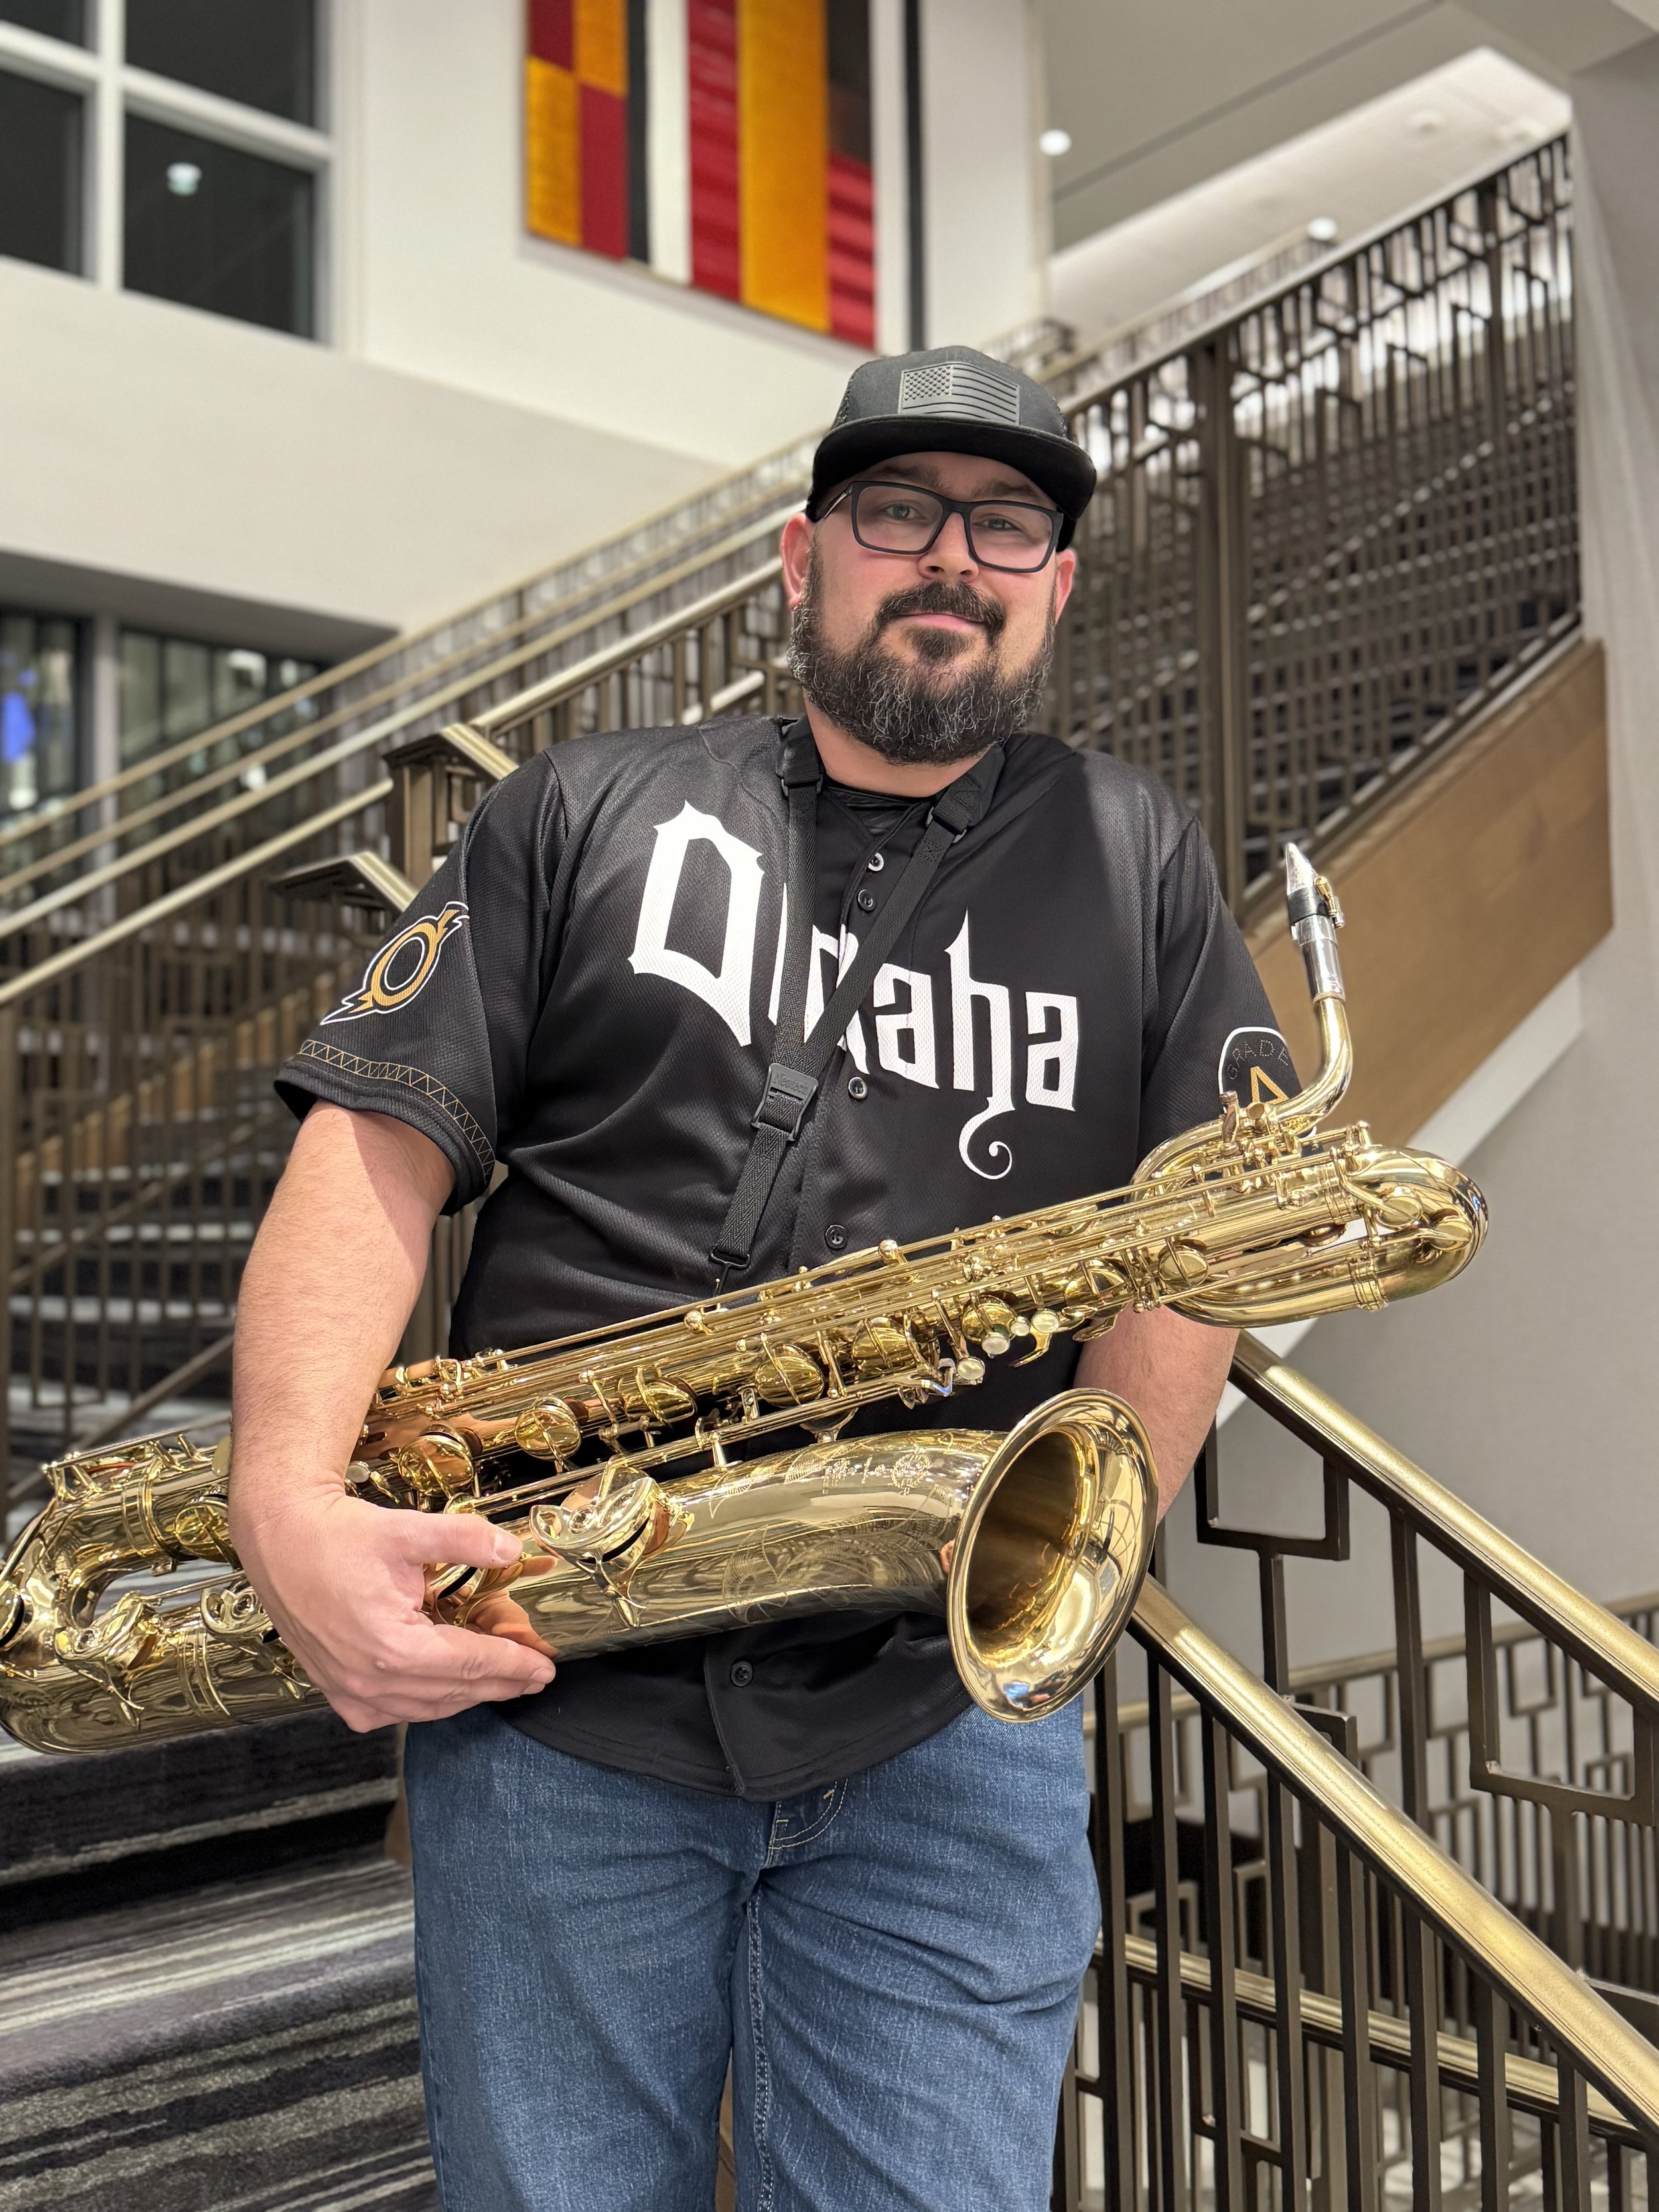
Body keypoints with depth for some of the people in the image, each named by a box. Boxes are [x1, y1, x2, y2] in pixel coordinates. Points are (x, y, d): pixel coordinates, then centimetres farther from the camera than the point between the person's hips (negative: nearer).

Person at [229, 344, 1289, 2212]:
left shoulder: (1136, 861, 13)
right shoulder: (581, 817, 10)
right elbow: (380, 1140, 1)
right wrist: (292, 1501, -14)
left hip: (946, 1721, 1)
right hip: (544, 1693, 0)